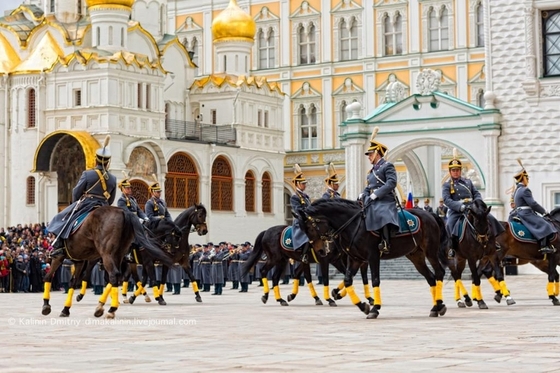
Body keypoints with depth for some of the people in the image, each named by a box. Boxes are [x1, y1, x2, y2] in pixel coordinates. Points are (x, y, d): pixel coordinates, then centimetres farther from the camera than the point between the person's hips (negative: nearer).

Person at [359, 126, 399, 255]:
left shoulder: (387, 166, -1)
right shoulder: (372, 170, 24)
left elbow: (391, 183, -14)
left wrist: (376, 194, -20)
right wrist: (363, 194, 4)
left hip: (385, 201, -10)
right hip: (372, 202, 10)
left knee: (383, 216, -35)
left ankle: (386, 243, -37)